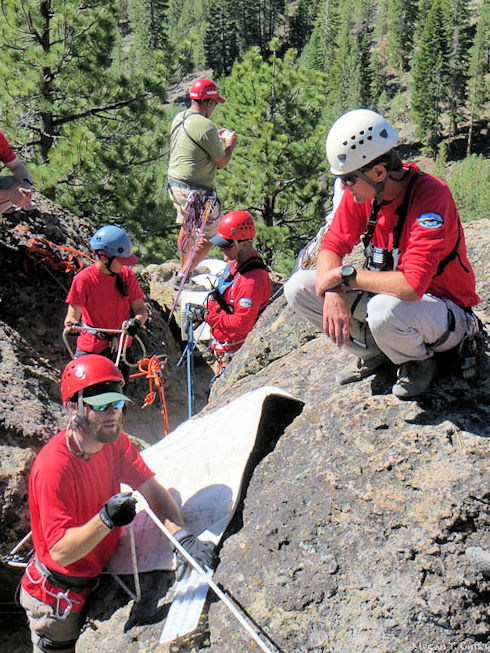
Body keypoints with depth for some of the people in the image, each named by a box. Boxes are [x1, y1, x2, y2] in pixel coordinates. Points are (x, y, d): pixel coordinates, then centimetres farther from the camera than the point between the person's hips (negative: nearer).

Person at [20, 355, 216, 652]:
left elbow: (152, 490, -10)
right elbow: (60, 551, -33)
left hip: (97, 578, 7)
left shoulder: (116, 441, -8)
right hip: (58, 599, -6)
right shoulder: (53, 467, -32)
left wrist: (184, 537, -26)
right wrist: (105, 520, -49)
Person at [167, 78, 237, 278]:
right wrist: (230, 144, 4)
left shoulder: (178, 118, 6)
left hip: (175, 184, 9)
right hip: (196, 191, -9)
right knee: (211, 235, 5)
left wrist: (216, 138, 24)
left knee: (186, 227, 27)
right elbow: (222, 162, -14)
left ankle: (183, 268, 41)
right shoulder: (205, 126, -21)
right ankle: (184, 275, 4)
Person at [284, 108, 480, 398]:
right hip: (389, 294, 7)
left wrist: (346, 275, -27)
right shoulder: (361, 190, -9)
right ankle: (373, 352, 9)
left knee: (384, 309, -41)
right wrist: (333, 293, -25)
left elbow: (411, 286, -38)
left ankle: (419, 363, -4)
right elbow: (332, 246, -4)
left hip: (445, 308, -6)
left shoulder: (431, 195, -30)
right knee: (298, 287, -9)